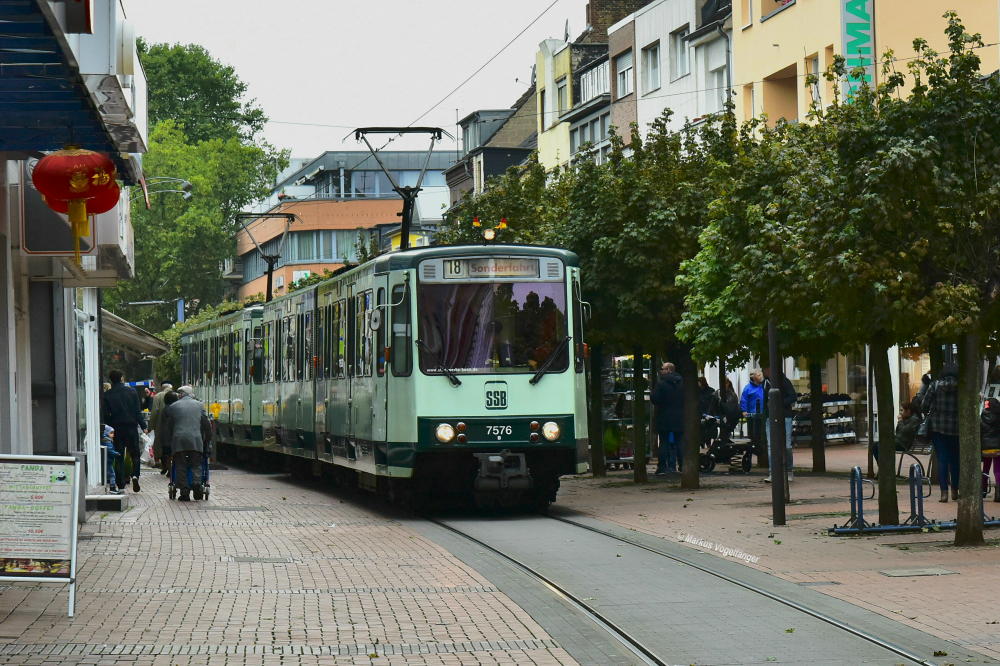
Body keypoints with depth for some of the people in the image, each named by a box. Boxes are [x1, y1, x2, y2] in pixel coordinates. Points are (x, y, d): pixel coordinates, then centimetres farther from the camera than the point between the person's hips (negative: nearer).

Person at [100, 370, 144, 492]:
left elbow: (105, 416, -4)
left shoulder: (106, 395, -2)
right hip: (132, 427, 0)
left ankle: (120, 484, 4)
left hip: (117, 429, 0)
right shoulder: (132, 391, 0)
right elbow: (138, 412, -2)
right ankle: (135, 475, -13)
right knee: (135, 454, 10)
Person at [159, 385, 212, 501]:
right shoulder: (199, 405, 16)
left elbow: (166, 426, 14)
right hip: (196, 441, 1)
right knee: (196, 465, 8)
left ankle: (184, 492, -3)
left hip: (178, 441, -1)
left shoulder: (172, 407, 13)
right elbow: (207, 425, 16)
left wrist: (167, 443, 21)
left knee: (181, 467, 3)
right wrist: (207, 441, 25)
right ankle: (197, 484, -16)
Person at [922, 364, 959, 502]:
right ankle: (955, 491, 23)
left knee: (942, 459, 1)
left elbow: (924, 405, -2)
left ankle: (944, 492, -7)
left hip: (937, 427, -1)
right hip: (956, 428, 1)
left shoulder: (936, 385, -4)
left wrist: (927, 415, 18)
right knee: (954, 460, 15)